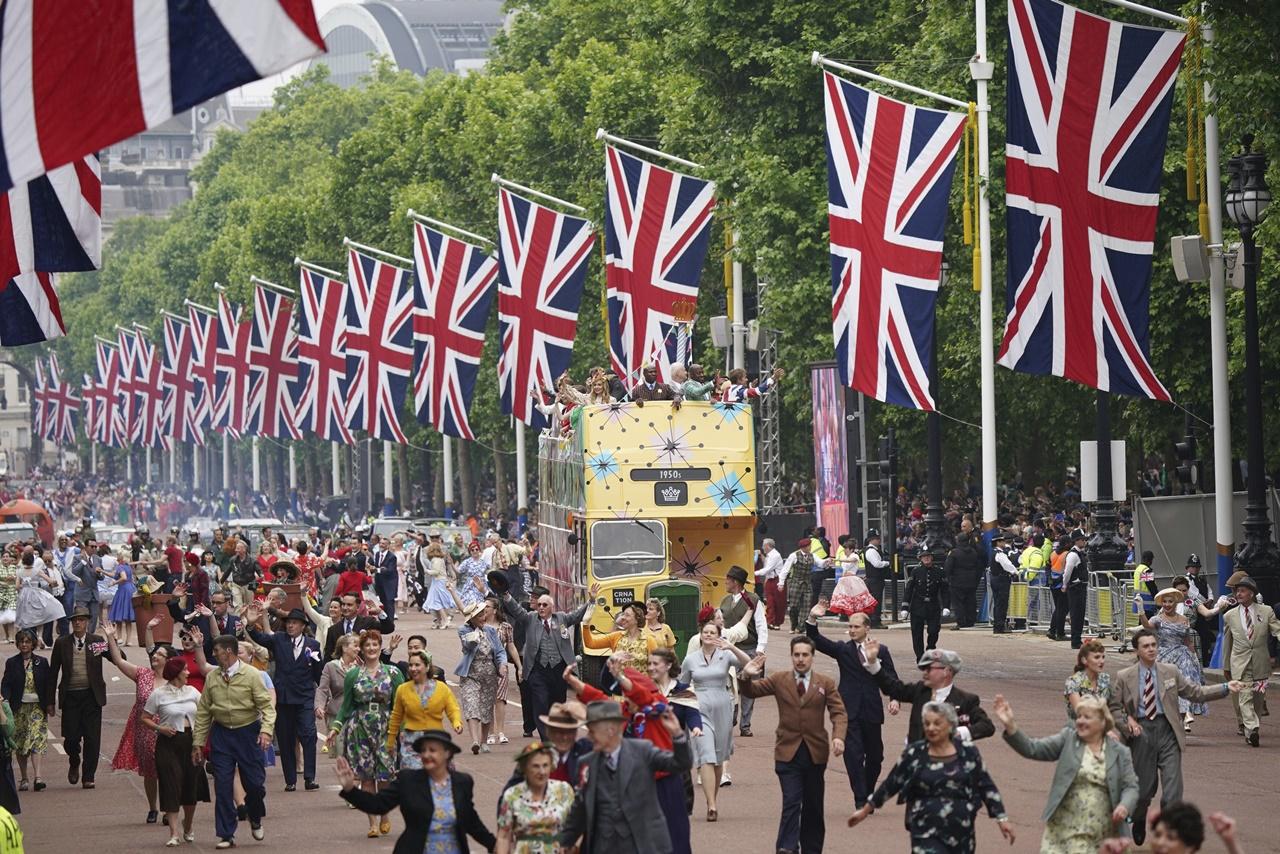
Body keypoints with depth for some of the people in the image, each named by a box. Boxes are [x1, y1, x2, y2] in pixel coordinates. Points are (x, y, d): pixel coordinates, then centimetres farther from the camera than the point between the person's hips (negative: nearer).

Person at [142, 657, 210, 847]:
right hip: (168, 743, -4)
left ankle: (188, 828, 29)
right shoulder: (159, 694, -4)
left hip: (191, 741, 5)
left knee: (191, 786, 8)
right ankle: (174, 834, -10)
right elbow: (144, 718, 0)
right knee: (171, 786, -9)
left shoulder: (191, 692, 9)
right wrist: (159, 728, -16)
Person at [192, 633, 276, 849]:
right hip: (221, 734, 3)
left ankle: (255, 820, 30)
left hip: (248, 732, -3)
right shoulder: (212, 678, 4)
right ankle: (226, 835, 6)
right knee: (222, 786, -1)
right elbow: (203, 712, 9)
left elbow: (267, 706, -8)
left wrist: (266, 730, -24)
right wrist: (198, 742, 7)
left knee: (255, 782, 0)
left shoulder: (251, 675, -7)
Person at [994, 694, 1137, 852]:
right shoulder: (1068, 739, 5)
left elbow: (1131, 786, 5)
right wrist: (1010, 726, -18)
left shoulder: (1120, 752, 5)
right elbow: (1033, 749, -2)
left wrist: (1124, 806, -17)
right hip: (1063, 829, 0)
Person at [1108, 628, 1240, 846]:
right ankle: (1138, 821, 39)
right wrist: (1126, 722, -11)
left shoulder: (1171, 672, 6)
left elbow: (1195, 693, 9)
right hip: (1141, 733, -1)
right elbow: (1113, 707, 7)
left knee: (1173, 789, -8)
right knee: (1143, 788, 8)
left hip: (1167, 732, 1)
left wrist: (1226, 688, -1)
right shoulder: (1124, 677, 2)